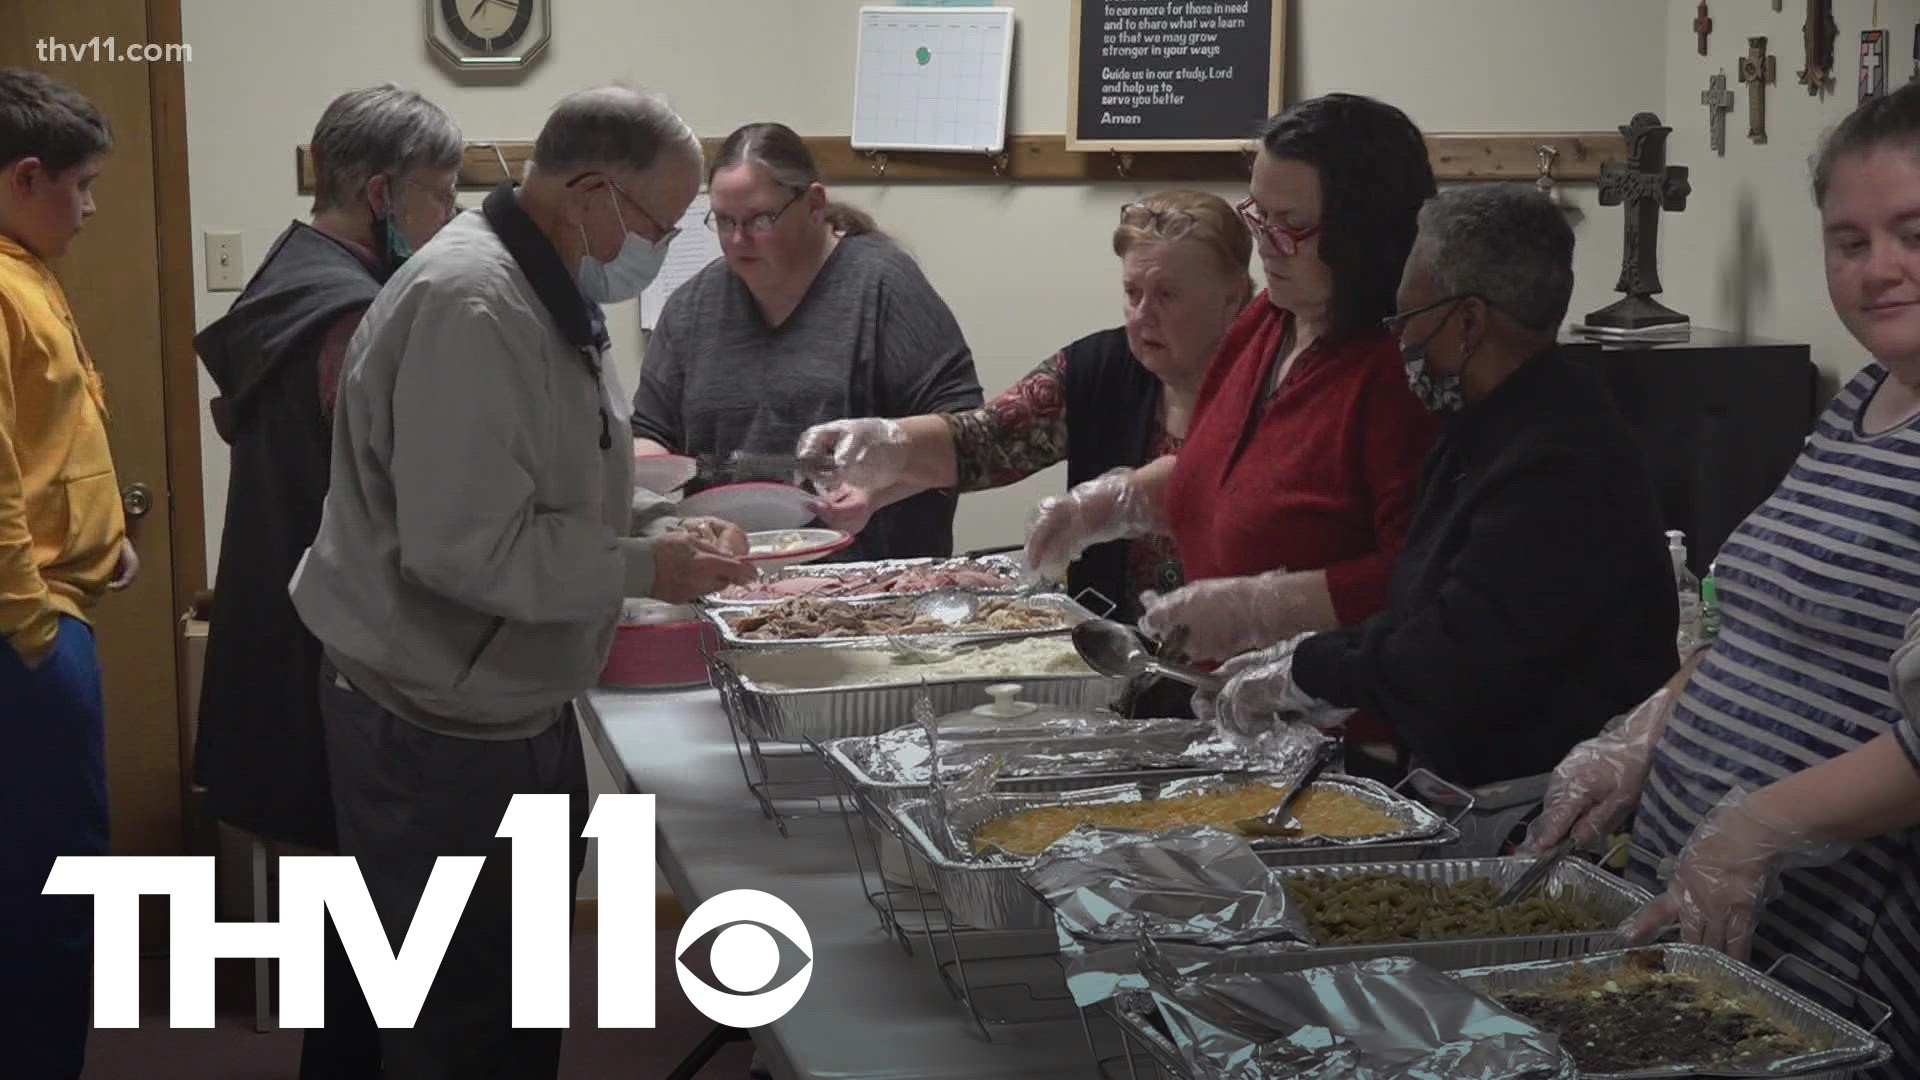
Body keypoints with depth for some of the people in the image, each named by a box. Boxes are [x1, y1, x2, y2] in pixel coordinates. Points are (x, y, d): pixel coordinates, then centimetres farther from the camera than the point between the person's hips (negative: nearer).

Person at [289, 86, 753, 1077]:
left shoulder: (548, 295, 8)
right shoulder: (470, 306, -25)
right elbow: (466, 546, -29)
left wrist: (656, 525, 3)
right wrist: (642, 571, -20)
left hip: (512, 705, 10)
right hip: (439, 728, -10)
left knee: (525, 999, 20)